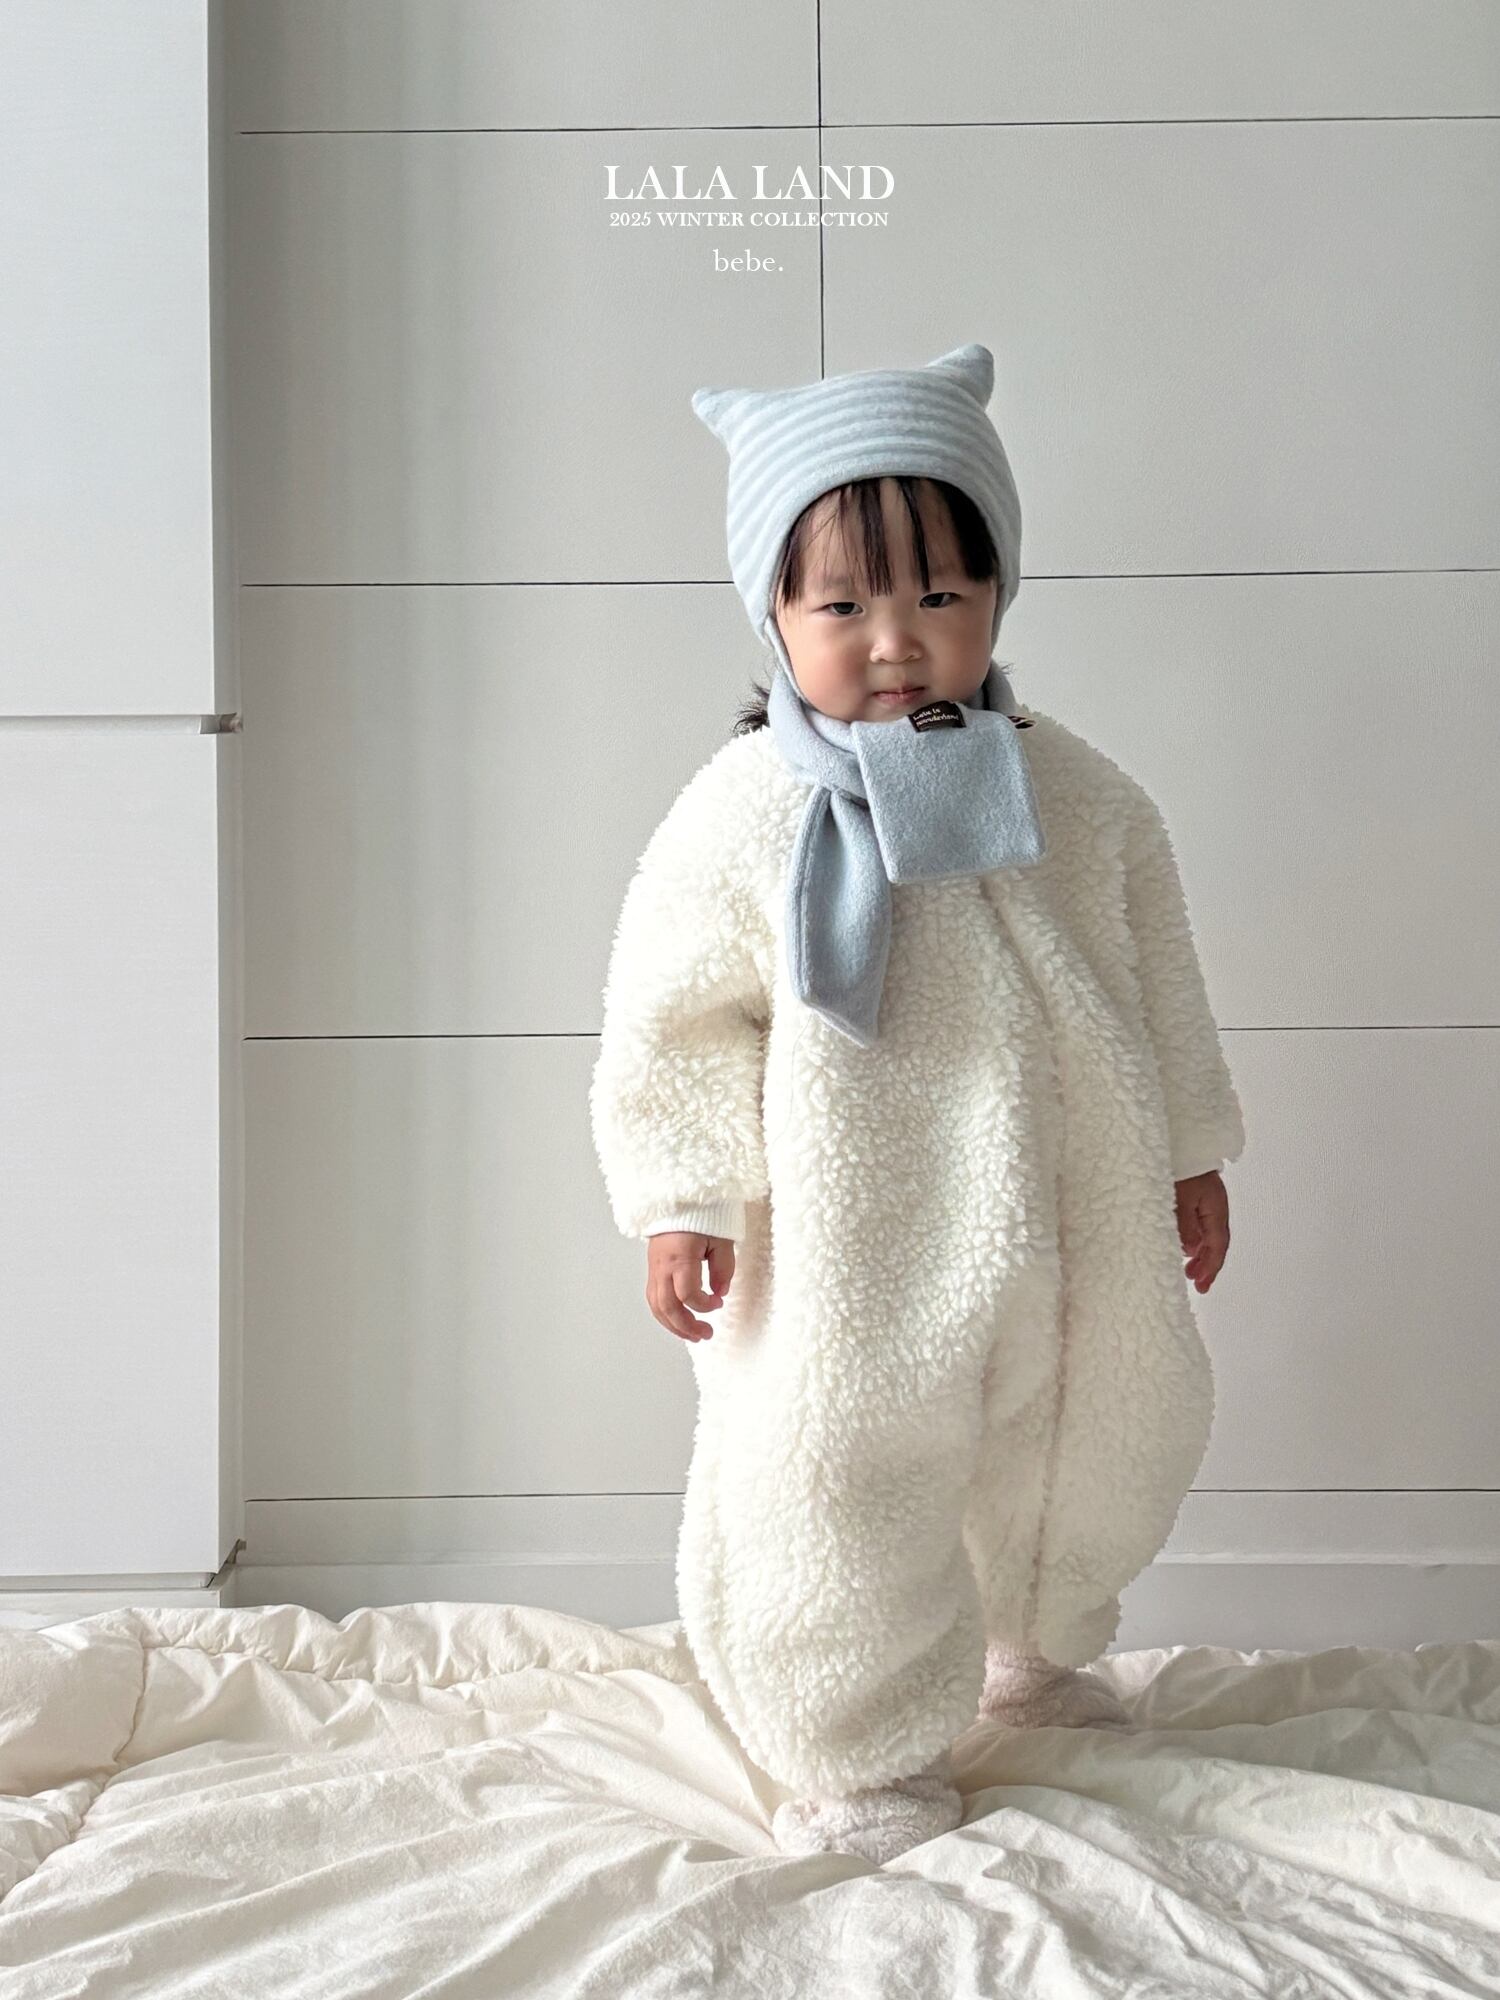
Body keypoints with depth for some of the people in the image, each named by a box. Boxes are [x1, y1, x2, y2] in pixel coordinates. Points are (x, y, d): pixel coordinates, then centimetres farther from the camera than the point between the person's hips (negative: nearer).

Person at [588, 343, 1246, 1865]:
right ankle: (870, 1757, 26)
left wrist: (1189, 1157, 14)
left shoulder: (1078, 797, -2)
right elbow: (670, 1025, -6)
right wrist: (680, 1203, -9)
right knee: (838, 1499, 1)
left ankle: (1033, 1652, 51)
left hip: (1068, 1240, 4)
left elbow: (1157, 981, 9)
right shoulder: (742, 819, -12)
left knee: (1093, 1457, 21)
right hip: (849, 1264, -4)